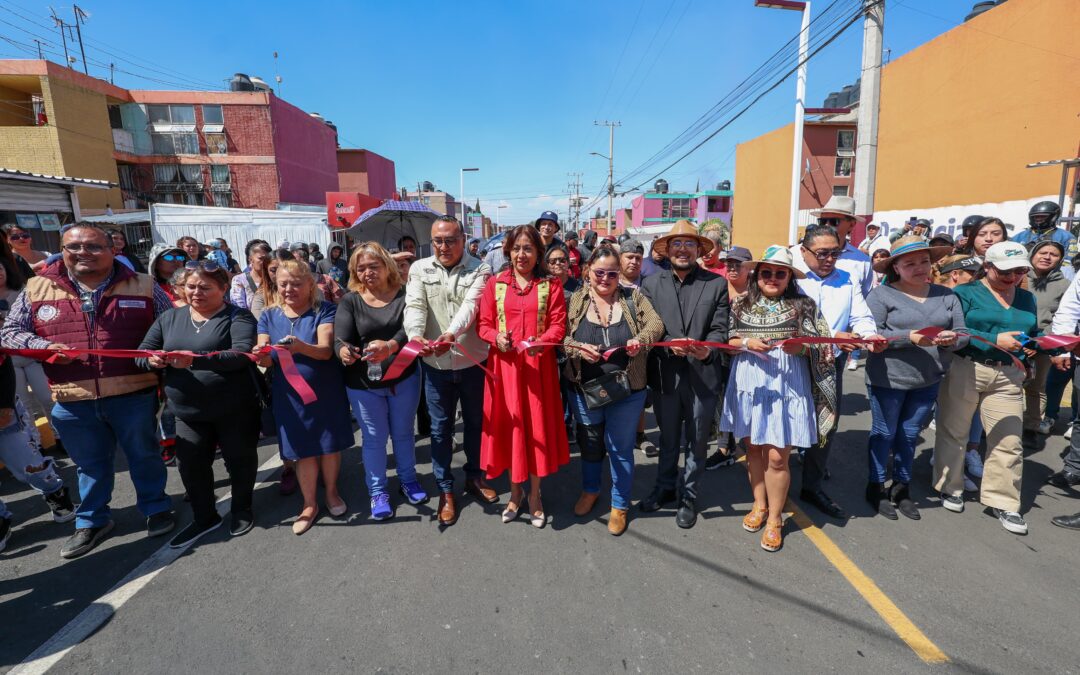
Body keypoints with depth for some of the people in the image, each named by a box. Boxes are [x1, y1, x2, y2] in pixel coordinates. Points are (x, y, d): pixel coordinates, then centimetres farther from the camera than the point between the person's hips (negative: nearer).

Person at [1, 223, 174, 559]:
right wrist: (43, 346, -10)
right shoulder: (37, 289, 5)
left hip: (134, 395, -2)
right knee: (90, 464, 18)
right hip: (72, 401, 2)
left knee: (144, 455, 13)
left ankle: (156, 508, 33)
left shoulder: (143, 286, 0)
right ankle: (91, 521, 38)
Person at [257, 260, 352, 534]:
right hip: (290, 394, 2)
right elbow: (266, 359, -4)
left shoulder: (325, 310, -8)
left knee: (331, 444, 9)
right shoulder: (269, 316, 3)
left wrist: (301, 347, -41)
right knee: (303, 450, 10)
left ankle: (331, 492, 34)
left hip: (326, 391, -2)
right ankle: (310, 504, 28)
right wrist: (261, 355, -27)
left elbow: (325, 350, -21)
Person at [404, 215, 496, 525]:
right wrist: (415, 335, -34)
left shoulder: (480, 270, -4)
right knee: (440, 427, 11)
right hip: (436, 365, 1)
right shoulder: (420, 269, 2)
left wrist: (451, 335, -40)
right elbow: (414, 306, -12)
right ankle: (445, 489, 28)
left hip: (473, 362, 0)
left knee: (475, 422, 16)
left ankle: (474, 476, 38)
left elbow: (471, 305, -21)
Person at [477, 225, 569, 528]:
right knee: (509, 424, 7)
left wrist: (542, 341, -22)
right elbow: (483, 324, 4)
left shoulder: (551, 284, 3)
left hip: (538, 364, -1)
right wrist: (497, 338, -17)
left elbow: (558, 325, -3)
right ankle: (515, 489, 27)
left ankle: (534, 493, 24)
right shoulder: (495, 283, 6)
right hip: (504, 364, 1)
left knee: (537, 425, 5)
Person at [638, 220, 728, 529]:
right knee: (668, 437, 19)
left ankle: (689, 496, 34)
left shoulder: (717, 284, 0)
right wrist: (670, 345, -21)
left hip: (703, 375, -1)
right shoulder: (651, 284, 2)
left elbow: (720, 329, -5)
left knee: (697, 440, 14)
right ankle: (665, 487, 40)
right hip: (665, 375, 1)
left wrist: (707, 349, -25)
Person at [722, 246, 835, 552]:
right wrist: (746, 343, -14)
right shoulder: (740, 304, 5)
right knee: (752, 447, 13)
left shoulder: (803, 306, 1)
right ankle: (759, 505, 34)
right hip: (749, 383, 2)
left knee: (777, 456, 0)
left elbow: (821, 347, 1)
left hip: (787, 385, -2)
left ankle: (775, 518, 20)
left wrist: (802, 348, -19)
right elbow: (723, 340, 3)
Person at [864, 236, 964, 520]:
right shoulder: (881, 294, -8)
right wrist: (910, 337, -25)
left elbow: (962, 334, 4)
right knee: (884, 434, 9)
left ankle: (901, 488, 33)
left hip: (928, 381, 4)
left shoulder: (946, 295, 6)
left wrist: (952, 339, -17)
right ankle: (876, 487, 25)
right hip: (888, 379, -4)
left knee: (910, 435, 17)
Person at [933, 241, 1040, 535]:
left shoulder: (1027, 299, 13)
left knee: (1008, 440, 4)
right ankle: (950, 487, 27)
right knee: (953, 432, 9)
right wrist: (995, 340, -21)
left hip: (1008, 376, 5)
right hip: (964, 370, -4)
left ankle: (1003, 502, 18)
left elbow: (1033, 335, 20)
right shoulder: (966, 293, -5)